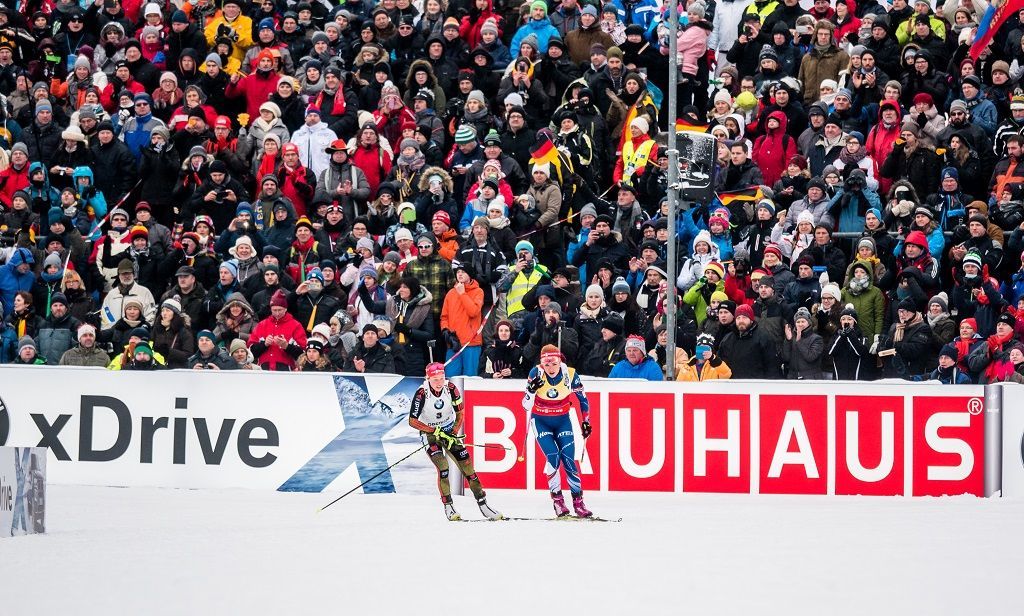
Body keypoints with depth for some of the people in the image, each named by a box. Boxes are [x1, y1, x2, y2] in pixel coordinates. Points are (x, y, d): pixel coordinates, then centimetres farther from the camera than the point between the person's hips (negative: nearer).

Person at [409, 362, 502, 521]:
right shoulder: (422, 394, -23)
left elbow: (460, 412, -2)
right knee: (443, 466, -22)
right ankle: (448, 506, -13)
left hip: (449, 431, 3)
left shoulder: (450, 388, -15)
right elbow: (412, 421, -19)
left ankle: (482, 504, 4)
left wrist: (454, 433, -12)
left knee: (467, 465, -4)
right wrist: (435, 431, -23)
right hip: (429, 433, -3)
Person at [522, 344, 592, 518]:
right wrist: (531, 391, -36)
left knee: (568, 459, -9)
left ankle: (578, 502, 2)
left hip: (562, 421, 1)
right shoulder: (536, 373, -19)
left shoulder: (570, 374, -17)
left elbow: (582, 398, 1)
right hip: (541, 422, -1)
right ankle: (557, 500, -3)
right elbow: (526, 406, -17)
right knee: (553, 457, -17)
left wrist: (586, 421, 1)